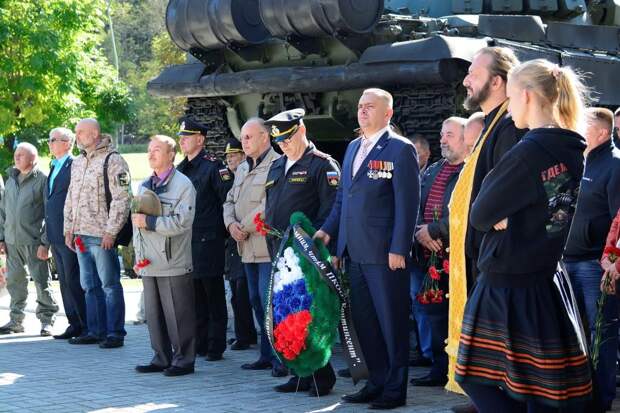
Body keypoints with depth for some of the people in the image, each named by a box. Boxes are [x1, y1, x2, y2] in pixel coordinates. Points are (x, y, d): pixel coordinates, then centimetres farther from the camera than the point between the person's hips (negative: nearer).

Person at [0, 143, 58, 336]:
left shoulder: (42, 180, -5)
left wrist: (45, 242, -14)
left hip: (33, 241, -6)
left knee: (41, 281, -2)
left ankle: (47, 320, 6)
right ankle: (16, 320, 19)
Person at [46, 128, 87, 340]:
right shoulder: (54, 168, 18)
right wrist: (47, 237, 18)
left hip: (70, 235, -9)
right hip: (56, 236, 9)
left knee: (74, 282, -7)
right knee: (65, 282, 10)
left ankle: (87, 326, -1)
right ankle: (75, 324, 16)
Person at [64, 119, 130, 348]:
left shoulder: (113, 161, -9)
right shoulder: (77, 163, 17)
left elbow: (121, 199, -14)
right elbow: (70, 199, 23)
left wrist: (110, 232, -18)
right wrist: (69, 230, 16)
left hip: (102, 236, -8)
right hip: (81, 235, 8)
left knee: (110, 285, -3)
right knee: (90, 286, 12)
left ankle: (115, 333, 2)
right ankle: (96, 331, 20)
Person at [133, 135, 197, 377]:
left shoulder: (183, 185, -5)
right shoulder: (144, 186, 17)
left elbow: (181, 222, -15)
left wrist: (149, 221, -16)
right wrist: (139, 255, 12)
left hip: (174, 263, -7)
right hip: (149, 263, 7)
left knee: (178, 315, -2)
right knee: (153, 313, 9)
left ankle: (184, 360, 6)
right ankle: (161, 359, 18)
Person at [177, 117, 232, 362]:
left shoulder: (212, 166, -7)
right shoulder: (181, 169, 16)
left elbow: (229, 199, -11)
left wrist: (224, 227, -11)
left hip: (208, 241, -7)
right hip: (185, 239, 7)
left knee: (213, 294, -1)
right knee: (194, 294, 11)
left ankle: (216, 346, 4)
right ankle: (199, 344, 17)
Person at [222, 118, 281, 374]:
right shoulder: (242, 169, 19)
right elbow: (230, 201, 20)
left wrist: (245, 227, -14)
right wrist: (231, 224, -1)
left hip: (269, 246, -9)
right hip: (248, 248, 9)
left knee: (270, 302, -11)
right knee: (257, 302, 13)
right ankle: (267, 355, 21)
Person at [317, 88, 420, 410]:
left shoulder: (400, 149, -6)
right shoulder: (353, 148, 17)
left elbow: (407, 203, -11)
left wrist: (398, 249, -16)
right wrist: (328, 230, 9)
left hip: (384, 252, -7)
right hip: (354, 251, 7)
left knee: (391, 322, 1)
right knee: (363, 320, 12)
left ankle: (395, 389, 10)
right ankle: (377, 382, 22)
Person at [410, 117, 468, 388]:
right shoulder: (431, 172, 19)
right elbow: (415, 206, 15)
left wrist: (432, 230, -13)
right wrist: (419, 231, -4)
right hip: (426, 254, 8)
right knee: (427, 309, 9)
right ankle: (439, 367, 19)